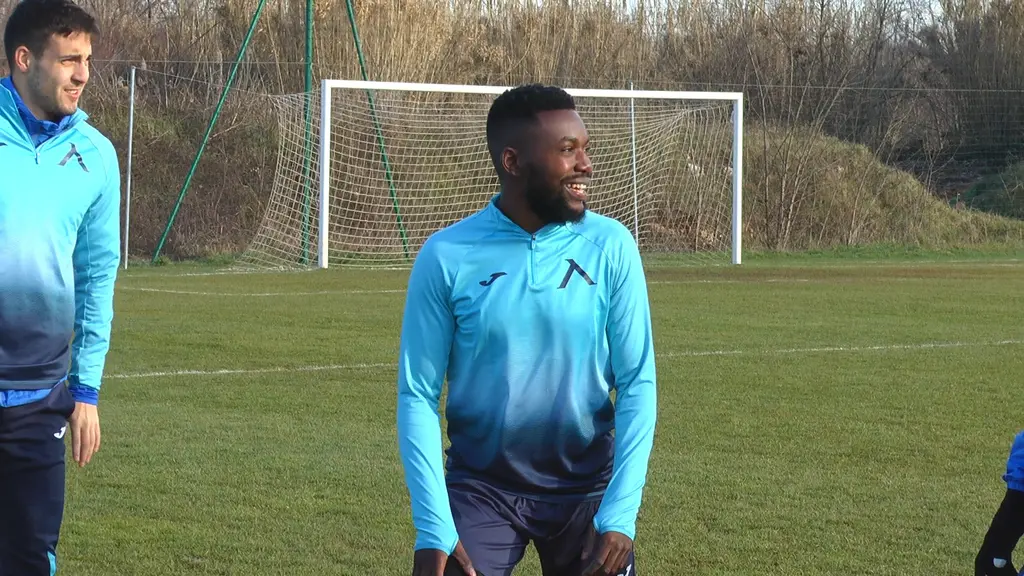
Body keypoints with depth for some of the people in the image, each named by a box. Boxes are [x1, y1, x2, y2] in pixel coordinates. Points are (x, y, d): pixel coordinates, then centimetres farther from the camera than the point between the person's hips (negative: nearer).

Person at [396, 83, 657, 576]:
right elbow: (418, 394, -5)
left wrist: (620, 513, -13)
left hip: (587, 487, 1)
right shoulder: (447, 257, -9)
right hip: (479, 487, -1)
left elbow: (637, 384, -4)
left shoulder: (611, 247, -6)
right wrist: (434, 527, -13)